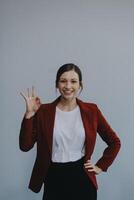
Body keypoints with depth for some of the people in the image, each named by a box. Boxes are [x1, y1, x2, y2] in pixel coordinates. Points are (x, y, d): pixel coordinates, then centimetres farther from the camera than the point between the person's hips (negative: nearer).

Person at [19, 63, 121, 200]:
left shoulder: (91, 110, -2)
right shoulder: (43, 111, -3)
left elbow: (114, 142, 8)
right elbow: (25, 145, -8)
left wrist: (101, 166, 2)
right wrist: (29, 114, -14)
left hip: (82, 179, 1)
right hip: (54, 179, 0)